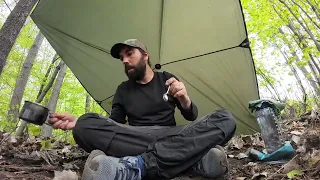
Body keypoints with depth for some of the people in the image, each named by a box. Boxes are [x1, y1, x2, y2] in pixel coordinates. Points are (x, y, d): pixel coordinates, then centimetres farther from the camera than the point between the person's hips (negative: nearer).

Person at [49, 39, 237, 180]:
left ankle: (139, 164, -36)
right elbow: (113, 124, 7)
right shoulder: (123, 90, 14)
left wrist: (185, 99, -17)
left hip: (171, 138, 1)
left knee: (225, 119, -22)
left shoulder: (167, 79, 11)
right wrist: (78, 122, -10)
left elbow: (192, 116, 7)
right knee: (86, 126, -27)